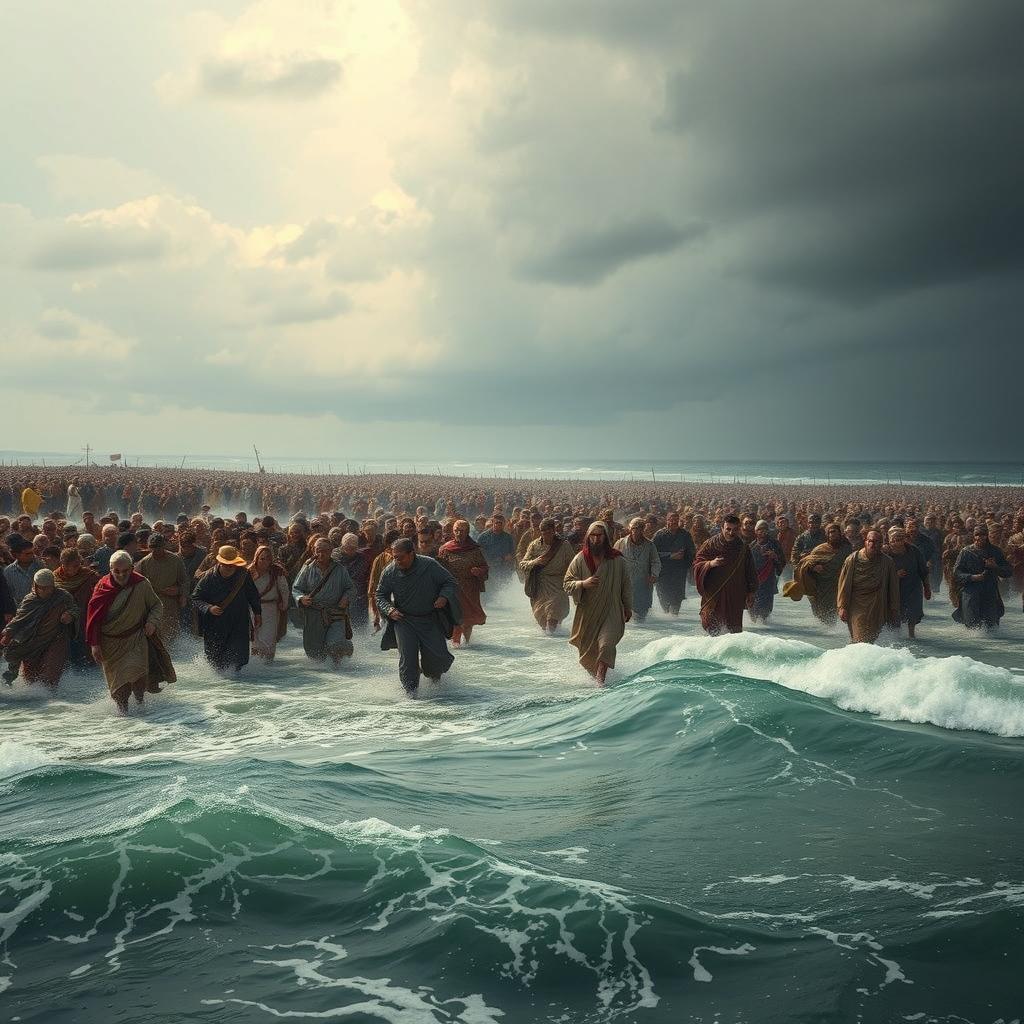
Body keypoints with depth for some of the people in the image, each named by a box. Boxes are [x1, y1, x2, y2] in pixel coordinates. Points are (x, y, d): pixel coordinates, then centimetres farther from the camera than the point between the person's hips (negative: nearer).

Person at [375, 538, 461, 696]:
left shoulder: (429, 565, -12)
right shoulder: (389, 571, -7)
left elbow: (449, 582, -1)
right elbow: (380, 595, 6)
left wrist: (444, 597, -20)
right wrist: (389, 609, -12)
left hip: (430, 619, 0)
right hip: (403, 619, 1)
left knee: (438, 656, -3)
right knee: (407, 656, -12)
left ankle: (434, 677, 31)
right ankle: (411, 689, 4)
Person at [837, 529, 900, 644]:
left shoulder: (887, 562, 0)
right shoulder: (852, 560, -4)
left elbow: (894, 588, 6)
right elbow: (844, 585, -1)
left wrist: (894, 612, 6)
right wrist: (842, 607, -4)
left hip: (877, 611, 2)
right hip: (857, 608, -2)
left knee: (872, 640, 3)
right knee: (860, 641, -10)